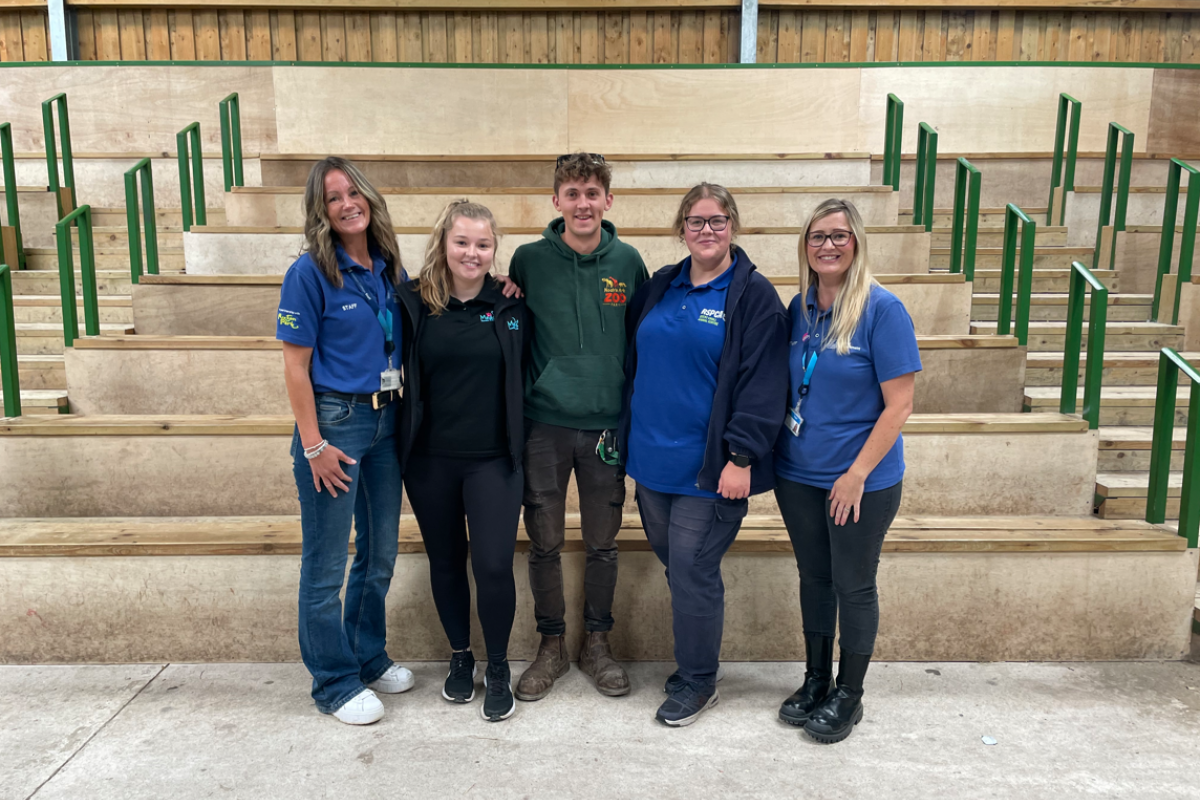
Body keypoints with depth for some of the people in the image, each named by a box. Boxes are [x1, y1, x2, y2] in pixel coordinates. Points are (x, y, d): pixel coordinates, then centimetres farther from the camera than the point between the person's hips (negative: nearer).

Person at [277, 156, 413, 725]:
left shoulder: (389, 269, 6)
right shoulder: (310, 273, -10)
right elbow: (295, 366, -11)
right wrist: (313, 445, -14)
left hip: (386, 420, 6)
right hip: (334, 420, -6)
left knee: (380, 551, 17)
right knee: (327, 563, 4)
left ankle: (369, 657, 35)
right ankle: (335, 683, 20)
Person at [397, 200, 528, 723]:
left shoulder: (512, 306, -1)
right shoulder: (414, 304, -1)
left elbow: (527, 374, 7)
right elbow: (404, 376, 8)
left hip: (493, 460, -1)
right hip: (430, 461, 1)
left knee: (494, 565, -4)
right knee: (445, 563, 14)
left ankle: (498, 669, 19)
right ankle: (460, 657, 35)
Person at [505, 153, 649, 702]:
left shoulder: (627, 262, 2)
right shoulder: (529, 260, -1)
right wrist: (526, 391, 1)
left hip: (608, 424, 1)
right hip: (544, 424, 0)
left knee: (602, 544, 11)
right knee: (545, 543, 7)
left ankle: (597, 643, 29)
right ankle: (551, 646, 26)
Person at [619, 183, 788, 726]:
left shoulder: (754, 296, -7)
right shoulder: (659, 288, 10)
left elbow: (762, 385, -11)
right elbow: (632, 364, 17)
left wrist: (742, 457, -16)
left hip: (710, 467, -6)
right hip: (652, 458, 6)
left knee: (692, 572, 0)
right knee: (672, 563, 15)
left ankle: (697, 682, 20)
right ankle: (690, 662, 34)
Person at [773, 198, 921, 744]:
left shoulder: (881, 310, -14)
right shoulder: (799, 308, 3)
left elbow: (899, 403, -15)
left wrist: (858, 473, -17)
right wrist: (772, 452, 6)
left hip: (861, 480, -5)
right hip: (798, 474, 5)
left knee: (854, 585, 9)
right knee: (813, 578, 17)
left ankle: (848, 695, 28)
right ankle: (815, 681, 34)